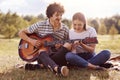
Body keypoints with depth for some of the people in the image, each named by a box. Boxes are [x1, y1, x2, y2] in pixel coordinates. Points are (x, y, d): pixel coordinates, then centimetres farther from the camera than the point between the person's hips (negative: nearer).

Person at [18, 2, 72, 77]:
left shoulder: (65, 29, 3)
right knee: (42, 51, -36)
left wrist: (61, 47, -12)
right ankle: (57, 69, -67)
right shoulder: (40, 25, 0)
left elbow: (66, 47, 11)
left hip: (58, 56, 2)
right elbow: (21, 33, 6)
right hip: (42, 56, -1)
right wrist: (31, 41, -11)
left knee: (68, 45, -26)